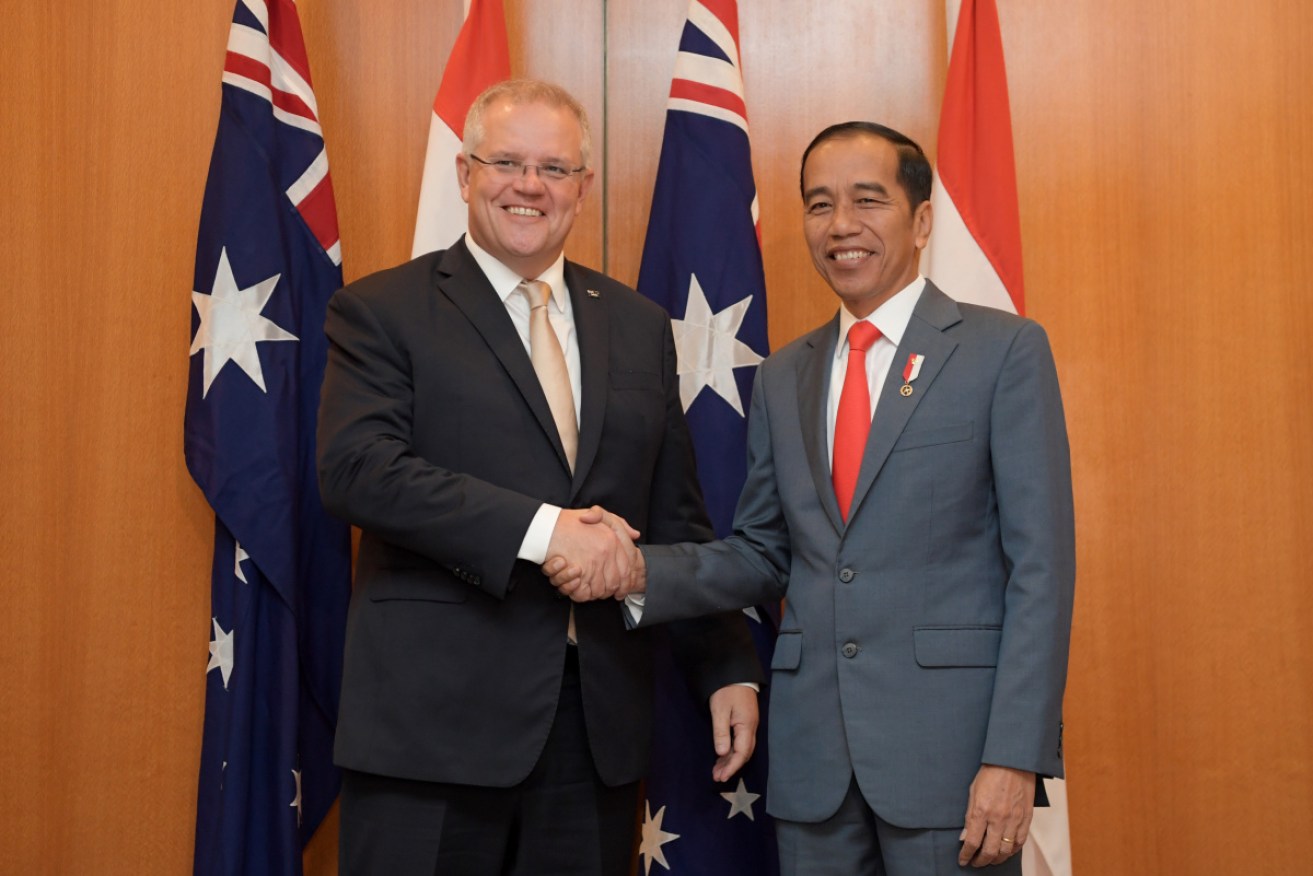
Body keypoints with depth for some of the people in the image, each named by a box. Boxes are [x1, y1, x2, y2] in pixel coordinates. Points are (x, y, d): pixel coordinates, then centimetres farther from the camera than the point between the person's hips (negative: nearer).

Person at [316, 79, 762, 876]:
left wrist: (728, 666, 10)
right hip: (434, 719, -3)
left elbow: (677, 517, 15)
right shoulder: (383, 311, 0)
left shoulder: (639, 326, 13)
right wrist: (539, 529, -21)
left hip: (601, 720, 4)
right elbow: (358, 467, -15)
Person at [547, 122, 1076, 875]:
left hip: (949, 742, -4)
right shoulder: (783, 380, 12)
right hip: (813, 753, 4)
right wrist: (638, 571, -4)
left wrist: (1015, 757, -14)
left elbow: (1040, 564, -7)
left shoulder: (1004, 350, -2)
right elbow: (764, 554, 13)